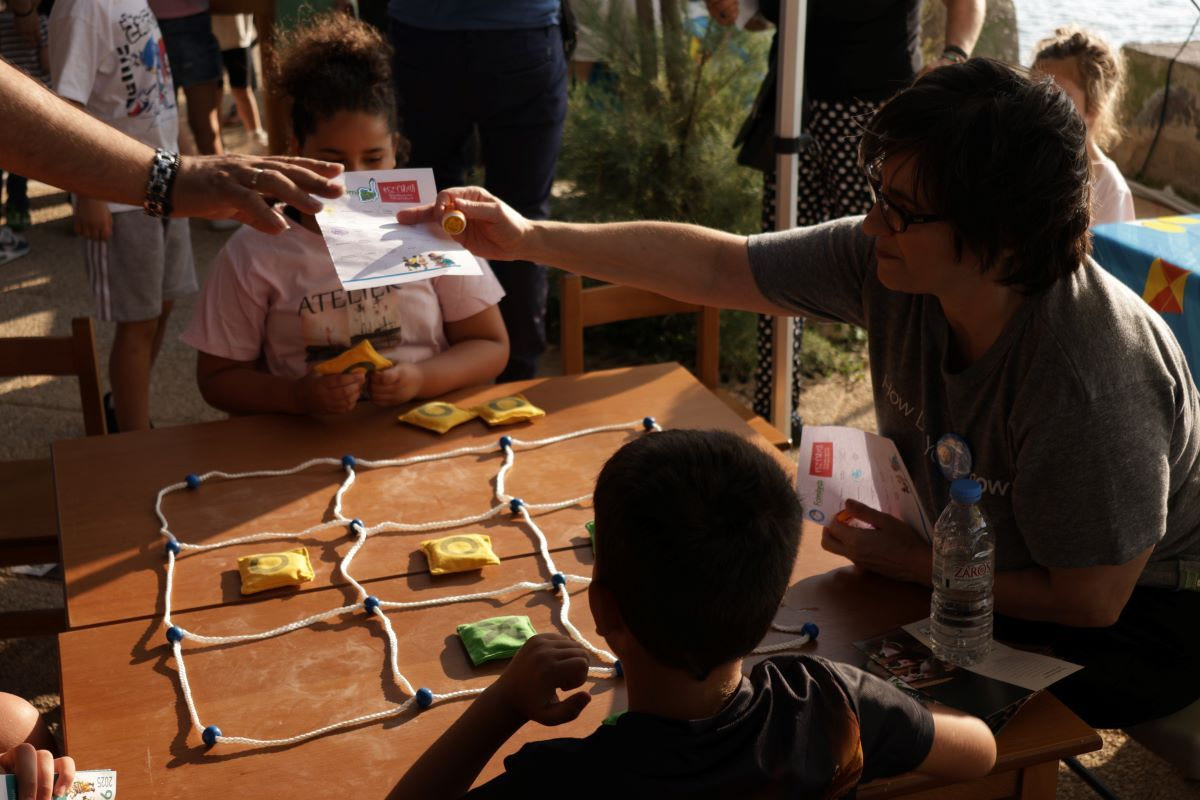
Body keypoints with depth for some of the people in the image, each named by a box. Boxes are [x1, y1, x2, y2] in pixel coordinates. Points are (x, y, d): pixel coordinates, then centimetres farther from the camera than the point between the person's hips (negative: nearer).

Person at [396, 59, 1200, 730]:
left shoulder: (1088, 383, -38)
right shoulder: (888, 260, -20)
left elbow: (1092, 601, -26)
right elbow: (715, 265, -13)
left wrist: (914, 562, -17)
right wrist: (530, 237, -13)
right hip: (975, 558, 6)